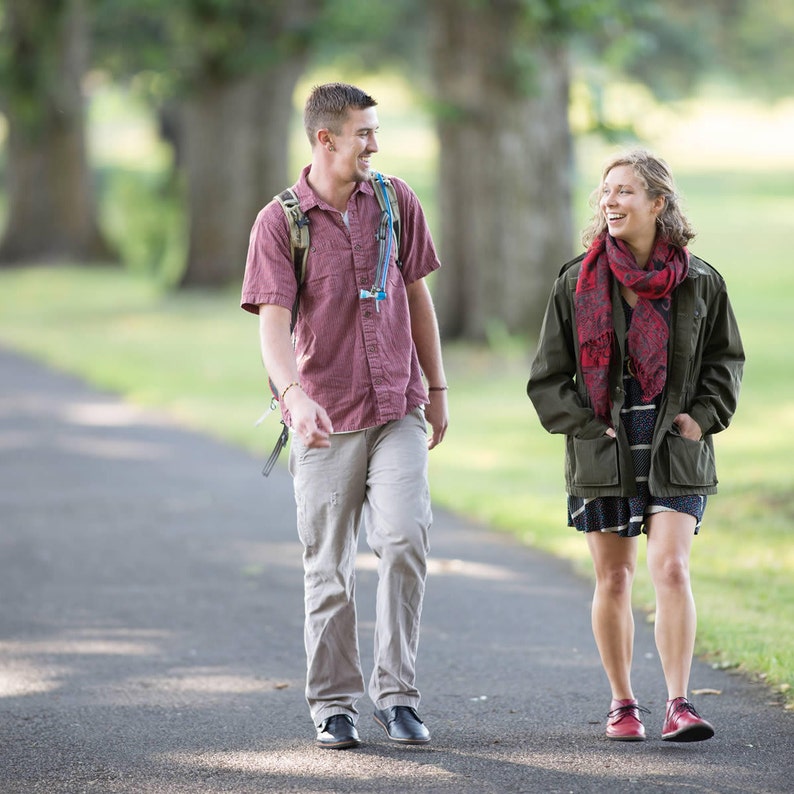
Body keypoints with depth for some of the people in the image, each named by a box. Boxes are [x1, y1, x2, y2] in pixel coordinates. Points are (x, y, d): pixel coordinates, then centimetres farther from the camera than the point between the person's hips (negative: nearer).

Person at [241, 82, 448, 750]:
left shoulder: (395, 200, 6)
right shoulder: (279, 223, -5)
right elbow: (273, 321, -15)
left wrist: (437, 387, 16)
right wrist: (293, 394, -32)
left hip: (398, 409, 2)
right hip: (325, 417, -2)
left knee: (405, 539, -14)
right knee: (329, 567, 3)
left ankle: (396, 693, -4)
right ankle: (335, 706, 13)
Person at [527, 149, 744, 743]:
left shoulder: (699, 282, 0)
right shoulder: (578, 283, 0)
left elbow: (725, 358, 13)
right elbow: (548, 377, 6)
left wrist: (703, 415, -1)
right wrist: (587, 424, -6)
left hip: (675, 450, -1)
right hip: (603, 450, 1)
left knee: (672, 569, -13)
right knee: (614, 579, 7)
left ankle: (679, 705, -11)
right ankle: (623, 704, 19)